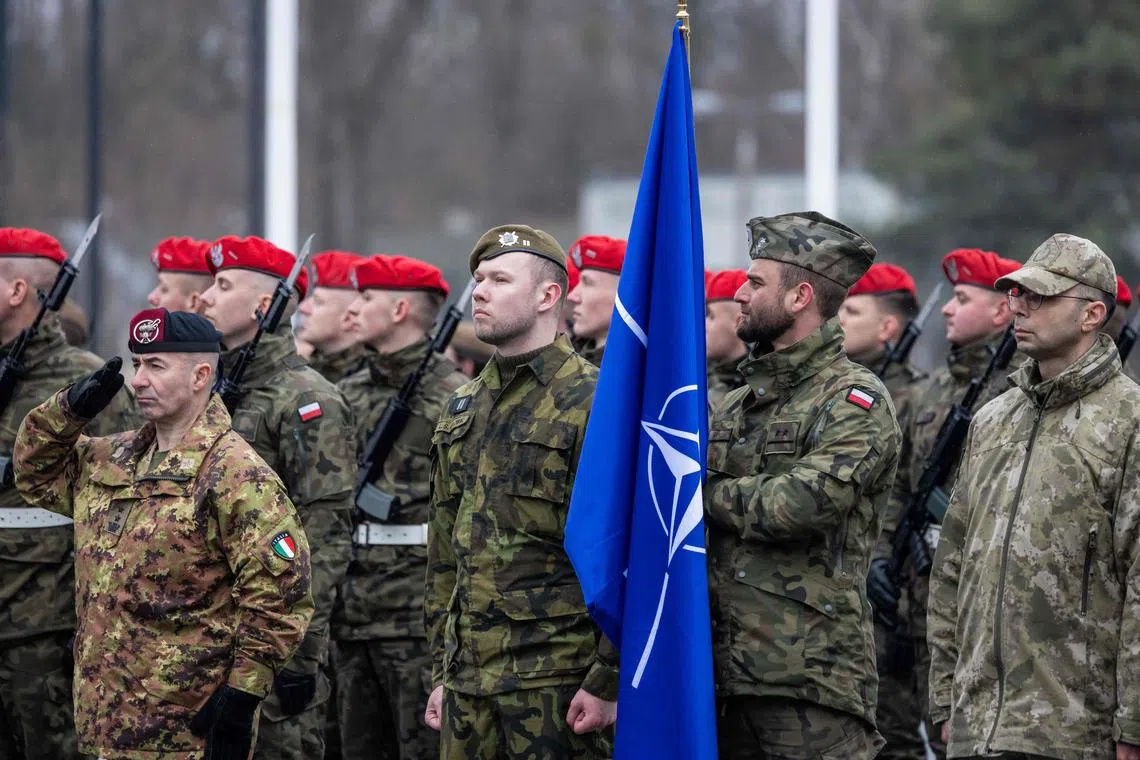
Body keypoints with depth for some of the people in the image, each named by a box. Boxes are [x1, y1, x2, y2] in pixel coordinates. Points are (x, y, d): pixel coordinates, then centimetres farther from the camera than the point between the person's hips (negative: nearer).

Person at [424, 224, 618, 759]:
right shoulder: (462, 410, 16)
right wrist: (441, 672, 17)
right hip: (469, 680, 7)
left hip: (558, 681, -7)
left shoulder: (594, 403, -7)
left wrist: (607, 681, -16)